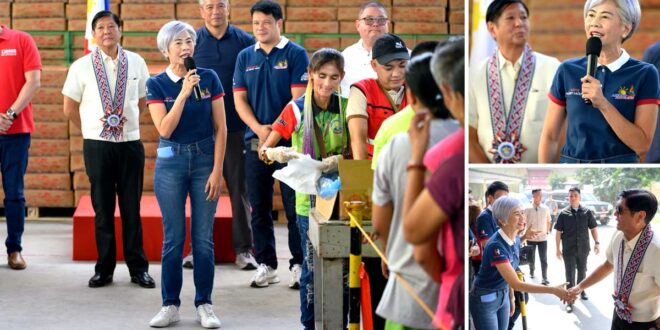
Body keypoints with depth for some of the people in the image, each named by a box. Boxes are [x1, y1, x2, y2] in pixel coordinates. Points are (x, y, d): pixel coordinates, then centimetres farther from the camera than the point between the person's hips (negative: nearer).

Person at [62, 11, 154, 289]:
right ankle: (104, 268, 14)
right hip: (97, 144, -1)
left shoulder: (136, 63, 2)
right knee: (103, 209, 5)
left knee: (132, 209, 6)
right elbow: (70, 108, 7)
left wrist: (127, 119, 9)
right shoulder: (81, 67, -1)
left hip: (130, 142, 1)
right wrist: (91, 129, 11)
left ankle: (138, 268, 13)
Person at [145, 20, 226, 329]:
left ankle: (204, 304, 12)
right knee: (173, 237, 3)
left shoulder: (209, 78, 0)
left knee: (203, 238, 2)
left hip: (205, 158, 0)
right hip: (171, 161, 0)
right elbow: (165, 129, -12)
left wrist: (217, 170, -6)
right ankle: (170, 305, 12)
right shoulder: (157, 84, -2)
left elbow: (220, 128, 0)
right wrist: (184, 92, -19)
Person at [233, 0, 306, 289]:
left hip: (289, 140, -4)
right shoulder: (245, 57, 10)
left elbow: (299, 97, -8)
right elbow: (240, 99, 7)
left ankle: (299, 264, 6)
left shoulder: (295, 54, -1)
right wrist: (258, 128, -10)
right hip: (255, 141, 4)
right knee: (259, 207, 8)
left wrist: (277, 130, -16)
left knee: (294, 207, -2)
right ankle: (266, 264, 16)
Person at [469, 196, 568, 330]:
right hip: (484, 300, -8)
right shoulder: (496, 245, -30)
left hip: (503, 296, 8)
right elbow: (516, 284, -31)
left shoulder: (516, 240, -2)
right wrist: (553, 290, -32)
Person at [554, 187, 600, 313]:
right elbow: (558, 232, -2)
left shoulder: (587, 212, -1)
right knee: (570, 274, 1)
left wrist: (596, 243, -4)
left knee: (582, 271, 18)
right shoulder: (563, 214, -5)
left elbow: (593, 228, 5)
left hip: (583, 248, 2)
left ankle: (581, 291, 39)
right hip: (568, 249, -2)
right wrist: (558, 249, -5)